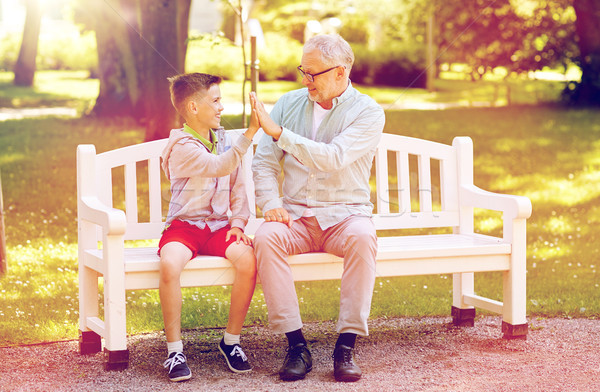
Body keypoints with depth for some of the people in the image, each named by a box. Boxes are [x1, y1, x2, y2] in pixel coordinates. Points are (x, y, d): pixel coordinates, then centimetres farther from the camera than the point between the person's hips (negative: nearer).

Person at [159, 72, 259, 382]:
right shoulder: (182, 146, -9)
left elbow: (236, 185, 17)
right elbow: (219, 167, -25)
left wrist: (238, 222, 1)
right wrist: (250, 132, -32)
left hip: (219, 225, 5)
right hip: (184, 226, -5)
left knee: (247, 260, -26)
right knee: (170, 264, -36)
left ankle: (231, 341, -7)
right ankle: (174, 350, -21)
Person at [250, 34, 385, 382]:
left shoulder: (368, 112, -4)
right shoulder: (289, 103, 9)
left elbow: (333, 159, -20)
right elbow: (264, 162, 9)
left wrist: (278, 132, -22)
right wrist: (271, 203, -10)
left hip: (345, 213, -2)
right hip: (296, 216, 3)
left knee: (362, 237, -36)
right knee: (266, 237, -30)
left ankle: (346, 346, -29)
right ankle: (296, 345, -27)